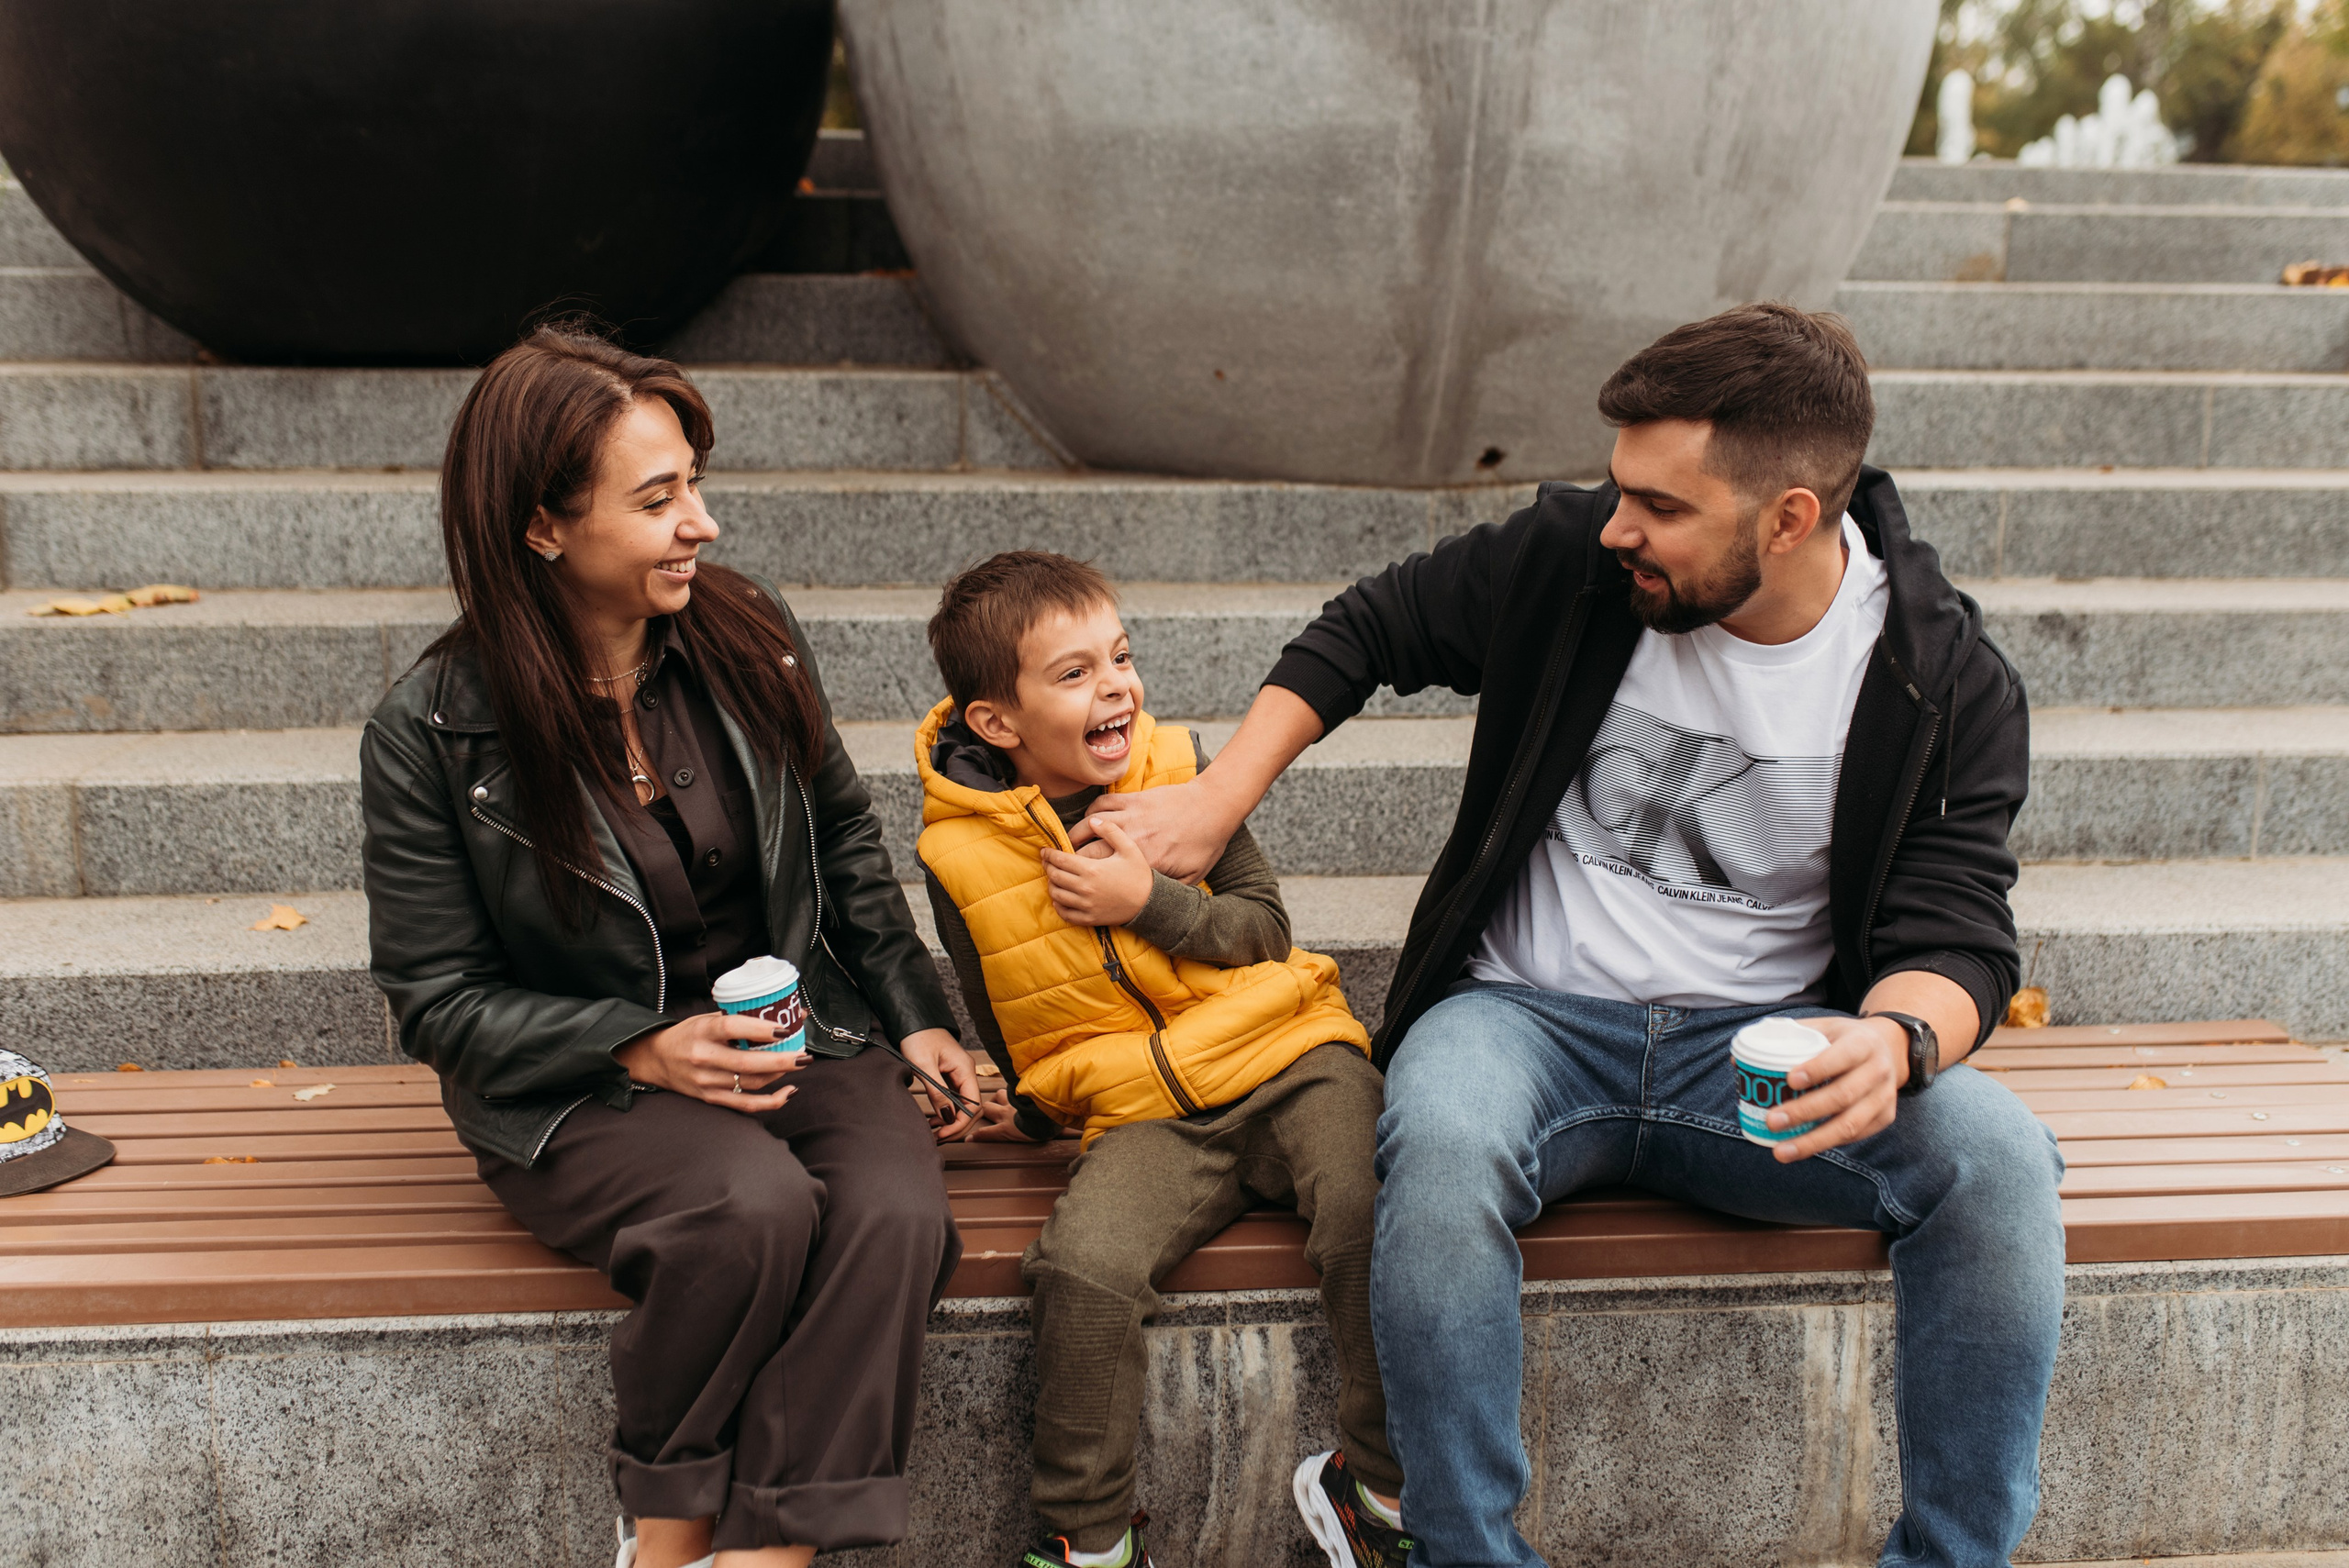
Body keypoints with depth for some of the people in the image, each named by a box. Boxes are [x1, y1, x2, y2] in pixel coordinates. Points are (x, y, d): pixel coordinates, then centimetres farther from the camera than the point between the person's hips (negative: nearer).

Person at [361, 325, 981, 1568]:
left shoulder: (749, 638, 0)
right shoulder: (431, 735, -10)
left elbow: (842, 836, 14)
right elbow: (439, 1001, -5)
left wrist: (914, 1013, 5)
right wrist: (644, 1048, -19)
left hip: (799, 1032, 4)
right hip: (577, 1092, -3)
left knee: (897, 1213, -28)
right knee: (757, 1205, -34)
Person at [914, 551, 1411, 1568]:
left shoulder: (1174, 765, 3)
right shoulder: (961, 856, 0)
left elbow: (1265, 926, 3)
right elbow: (1013, 1043, 13)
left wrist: (1149, 904, -10)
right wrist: (1032, 1111, 2)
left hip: (1286, 1057, 1)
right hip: (1147, 1118, -1)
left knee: (1374, 1210, -28)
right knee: (1082, 1266, -29)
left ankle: (1376, 1486, -5)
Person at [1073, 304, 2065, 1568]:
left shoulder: (1947, 680, -5)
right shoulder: (1570, 555, -4)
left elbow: (1957, 936, -6)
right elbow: (1368, 629, 10)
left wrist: (1896, 1036, -31)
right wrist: (1214, 802, 1)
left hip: (1764, 1039, 1)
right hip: (1530, 1019, 0)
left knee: (1997, 1157, -27)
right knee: (1440, 1141, -35)